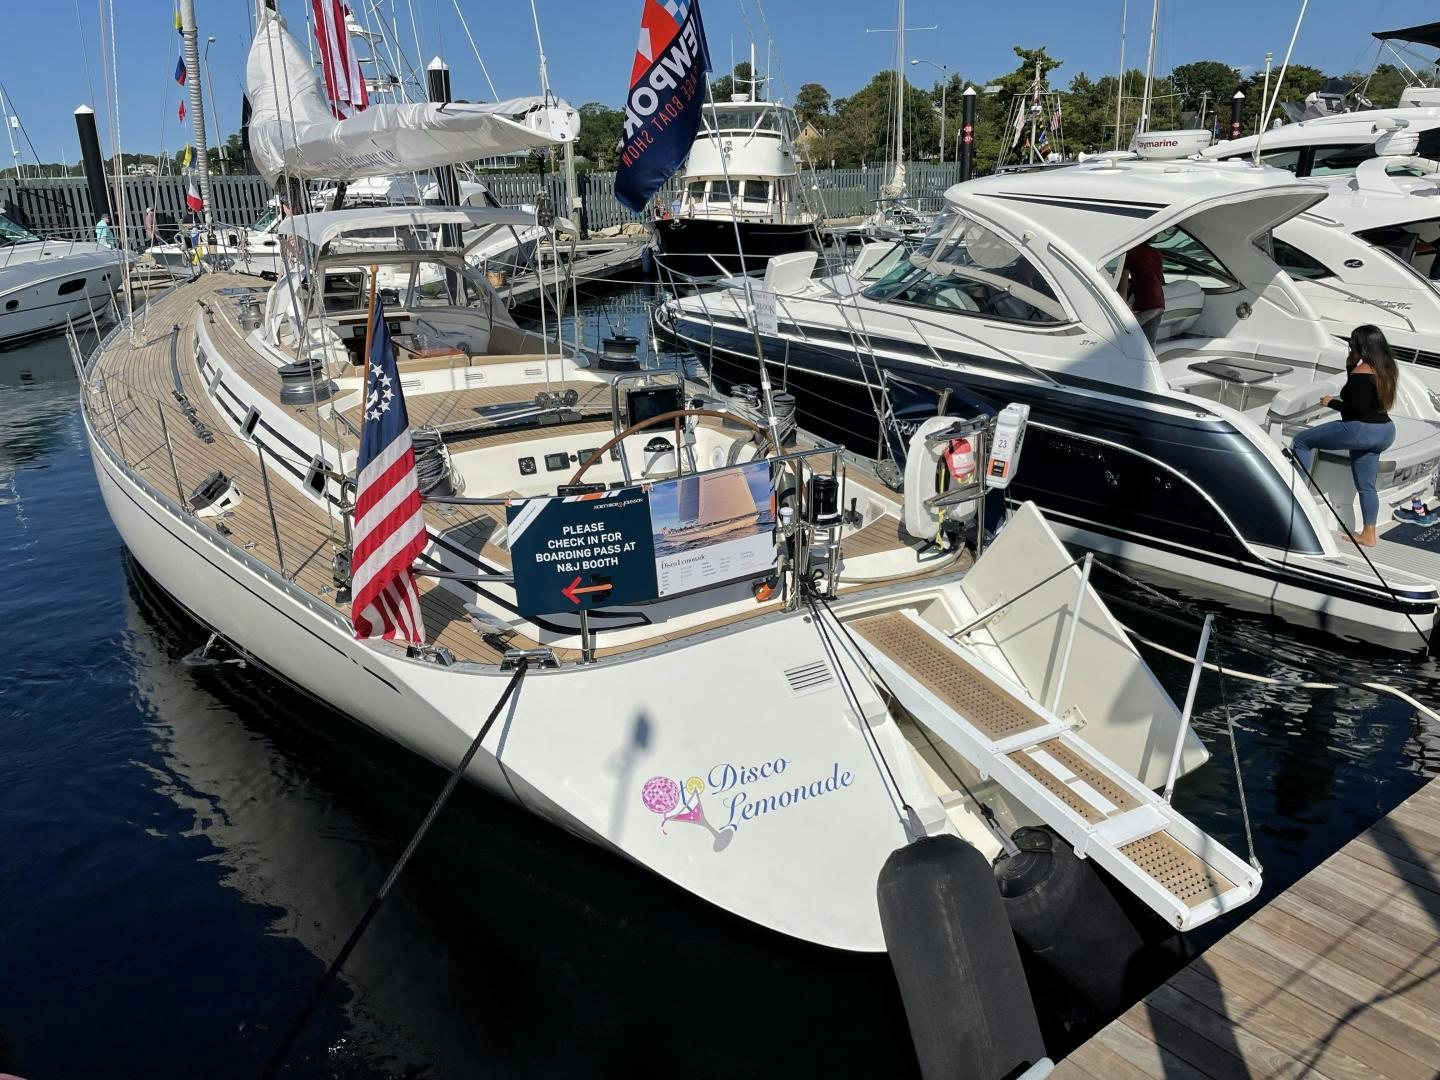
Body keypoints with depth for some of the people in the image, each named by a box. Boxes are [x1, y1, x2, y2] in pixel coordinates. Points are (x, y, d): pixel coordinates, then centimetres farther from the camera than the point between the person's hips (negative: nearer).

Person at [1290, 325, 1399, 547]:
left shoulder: (1362, 372, -16)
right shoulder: (1386, 369, 12)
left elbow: (1358, 409, -22)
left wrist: (1331, 402, -9)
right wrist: (1351, 367, 11)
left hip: (1361, 430, -9)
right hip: (1384, 431, 9)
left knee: (1302, 440, 2)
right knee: (1366, 485, 14)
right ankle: (1368, 535, 17)